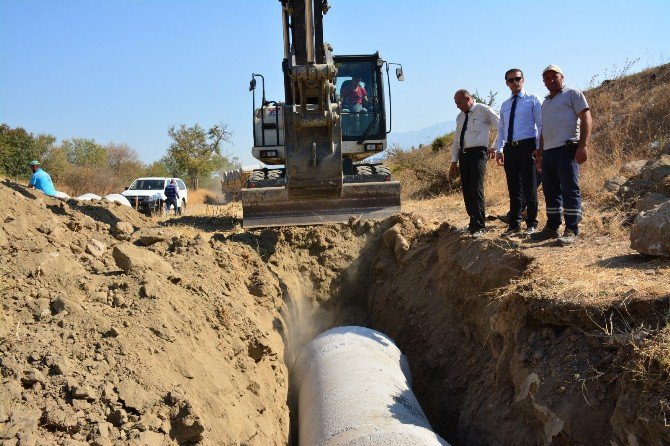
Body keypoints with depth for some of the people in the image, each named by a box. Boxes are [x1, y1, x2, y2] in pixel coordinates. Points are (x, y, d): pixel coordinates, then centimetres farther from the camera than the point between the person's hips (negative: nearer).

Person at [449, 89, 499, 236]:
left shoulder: (483, 110, -4)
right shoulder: (460, 117, 17)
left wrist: (495, 147, -6)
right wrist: (454, 161, 18)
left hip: (478, 153, -7)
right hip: (463, 155, 7)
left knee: (476, 189, -13)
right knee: (467, 191, 8)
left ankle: (479, 227, -10)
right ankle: (473, 223, 19)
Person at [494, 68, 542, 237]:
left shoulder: (532, 100, 2)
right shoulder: (505, 105, 16)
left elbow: (541, 125, -2)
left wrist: (539, 148, -10)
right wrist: (499, 149, 8)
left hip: (527, 146, -5)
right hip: (510, 148, 5)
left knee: (529, 186, 0)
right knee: (514, 187, 8)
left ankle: (531, 224, 10)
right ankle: (514, 224, 15)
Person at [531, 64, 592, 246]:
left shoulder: (572, 94, 2)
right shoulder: (545, 103, 24)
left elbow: (586, 118, -7)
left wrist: (583, 145, -17)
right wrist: (540, 152, 22)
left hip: (567, 149, -8)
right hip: (548, 152, 8)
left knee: (570, 189, -8)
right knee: (551, 191, 10)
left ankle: (571, 230, -7)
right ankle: (552, 227, 17)